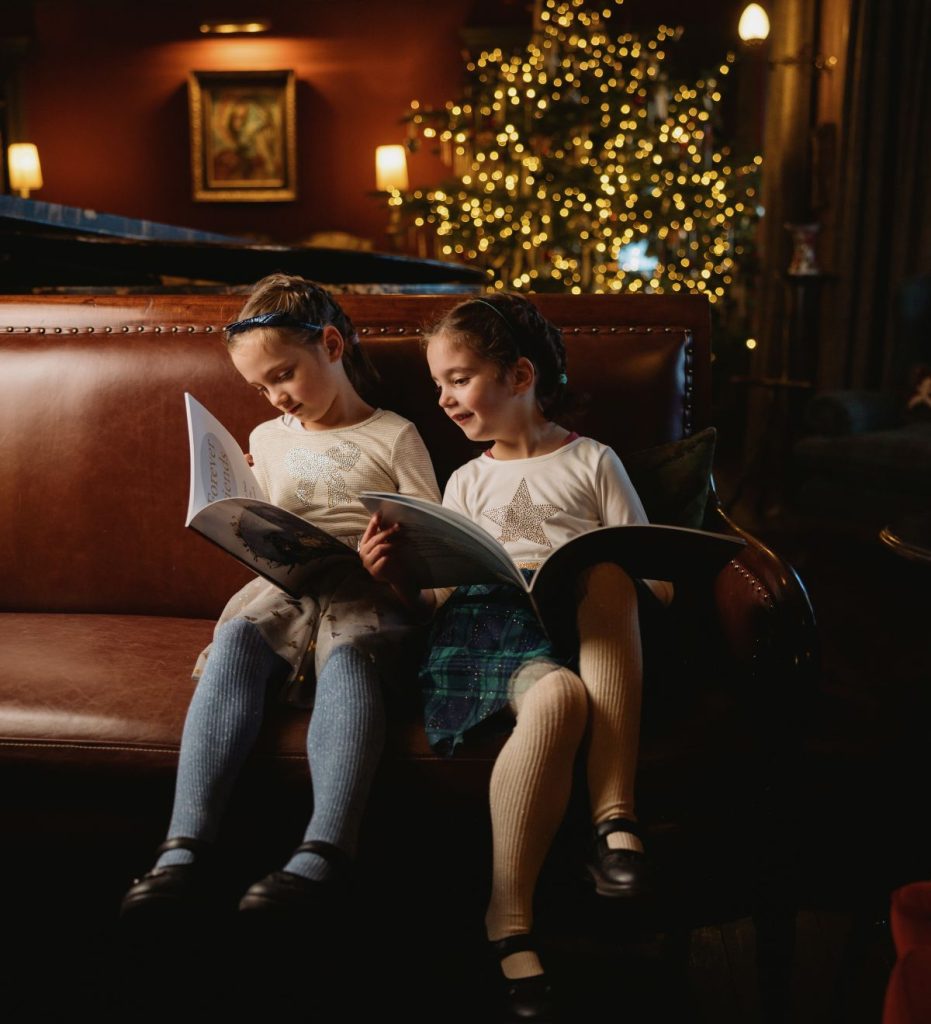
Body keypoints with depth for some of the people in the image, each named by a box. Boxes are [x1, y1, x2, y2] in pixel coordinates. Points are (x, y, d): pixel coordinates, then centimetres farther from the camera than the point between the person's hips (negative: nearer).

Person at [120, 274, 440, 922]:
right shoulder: (268, 439, 27)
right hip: (285, 583, 3)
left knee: (347, 652, -38)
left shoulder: (393, 436, 11)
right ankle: (187, 847, -43)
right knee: (237, 637, -32)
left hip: (367, 589, -3)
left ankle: (325, 853, -52)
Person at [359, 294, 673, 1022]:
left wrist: (617, 588, -10)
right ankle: (510, 917, -30)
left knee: (608, 574, -37)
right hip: (488, 621, 0)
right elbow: (447, 585, 21)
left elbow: (654, 577, 13)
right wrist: (400, 576, 0)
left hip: (588, 623, 0)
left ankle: (615, 816, -36)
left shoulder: (593, 462, 23)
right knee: (558, 696, -36)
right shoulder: (467, 482, 32)